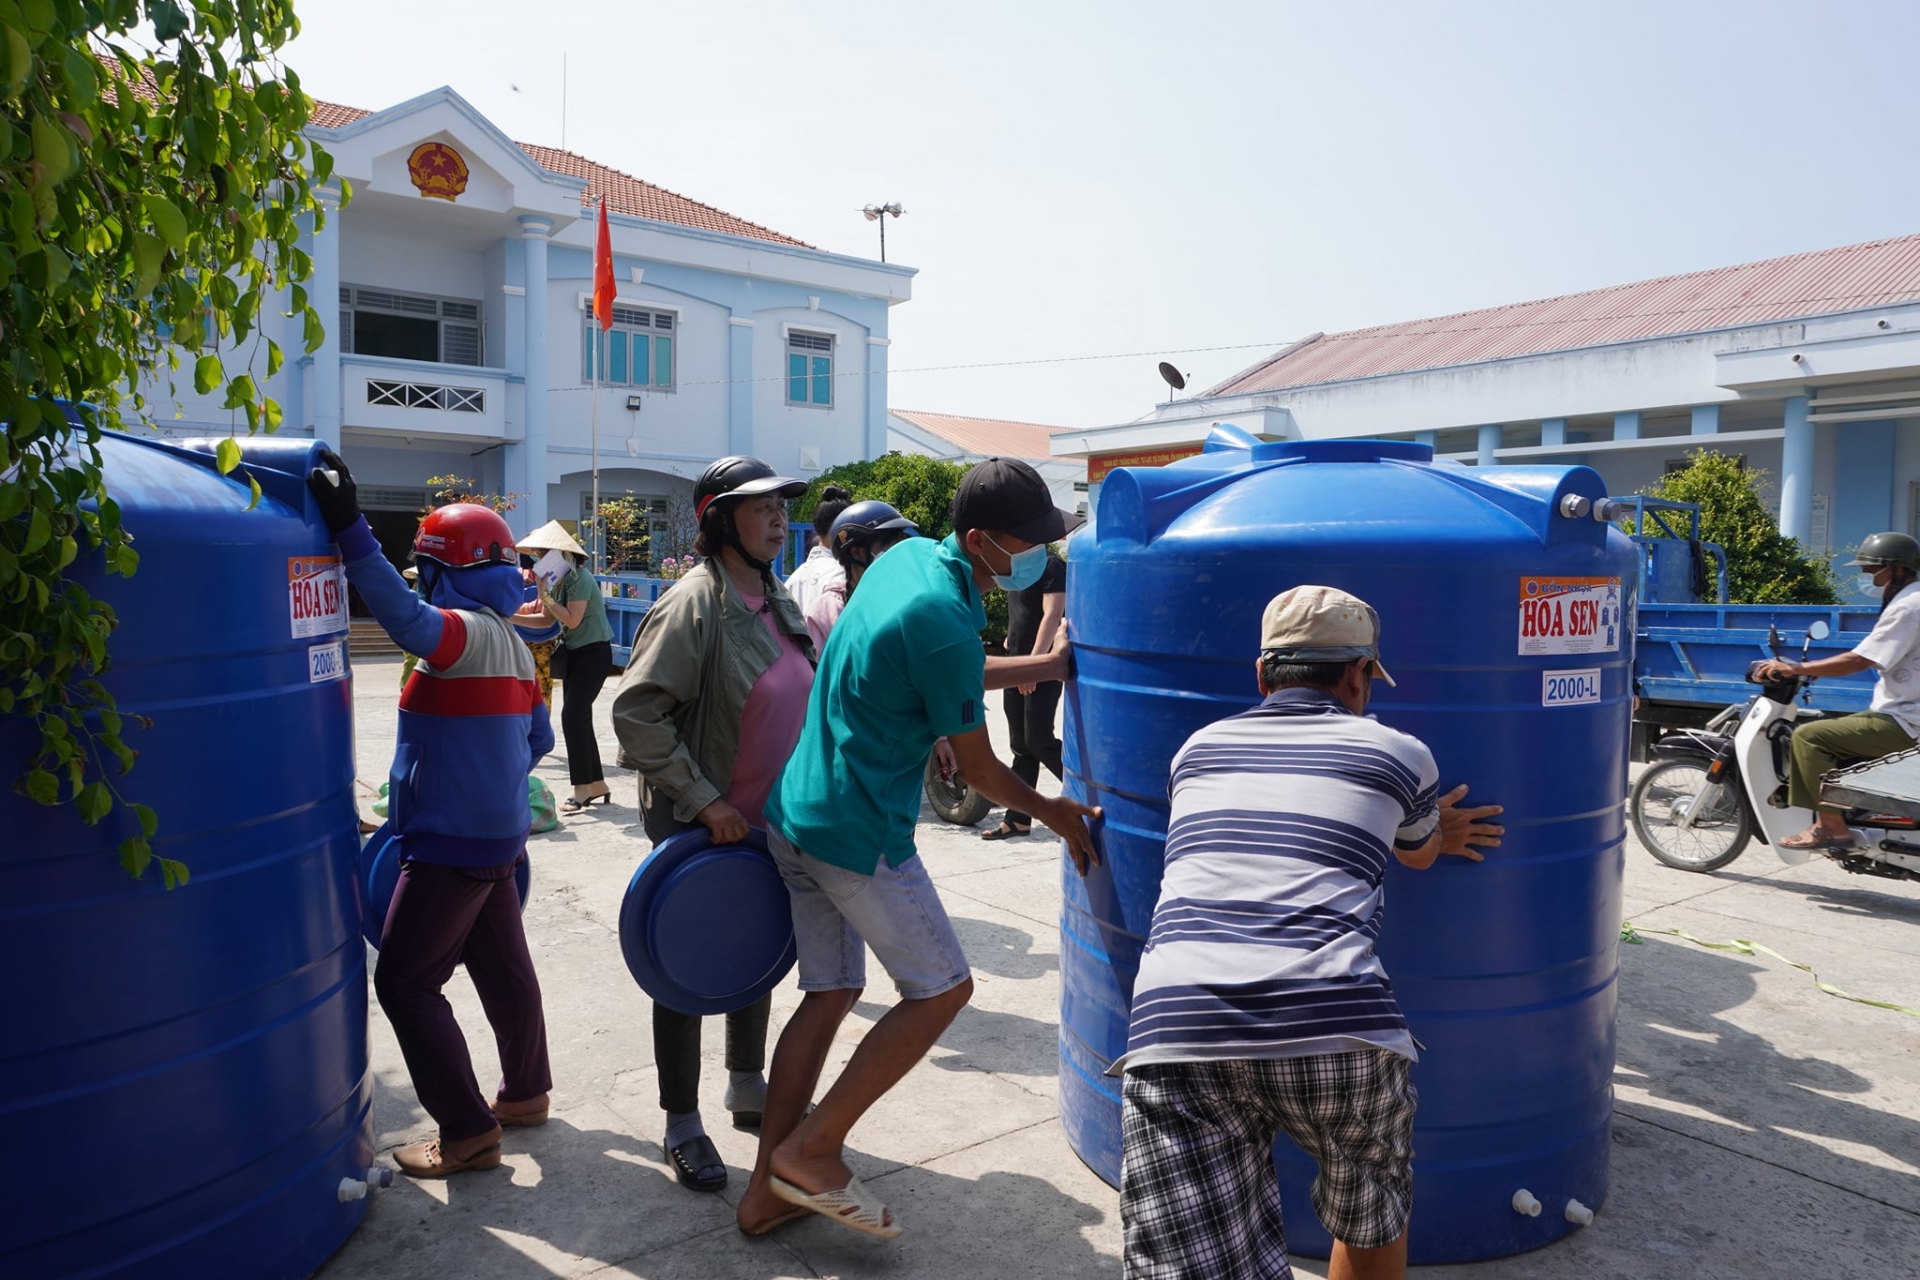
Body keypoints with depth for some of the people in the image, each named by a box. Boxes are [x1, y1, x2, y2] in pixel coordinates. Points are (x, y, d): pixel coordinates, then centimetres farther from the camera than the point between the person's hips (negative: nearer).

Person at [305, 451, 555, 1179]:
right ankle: (524, 1093, 36)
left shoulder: (468, 631, -18)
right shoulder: (507, 642, 12)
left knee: (405, 982, 0)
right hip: (497, 833, 10)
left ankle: (467, 1132, 7)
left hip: (452, 842, -10)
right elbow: (537, 737, 19)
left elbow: (408, 620, -41)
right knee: (502, 966, 20)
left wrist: (350, 533, -44)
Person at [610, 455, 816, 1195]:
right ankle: (681, 1126, 24)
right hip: (699, 827, -7)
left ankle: (749, 1092, 41)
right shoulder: (694, 604, -18)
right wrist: (701, 799, -23)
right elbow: (635, 712, -22)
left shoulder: (778, 605, 5)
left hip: (769, 822, 8)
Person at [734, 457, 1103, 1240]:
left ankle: (768, 1191, 22)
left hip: (796, 814, 9)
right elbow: (980, 771, -9)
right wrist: (1055, 814, 7)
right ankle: (812, 1151, 11)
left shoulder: (907, 555, 5)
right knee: (942, 989, 5)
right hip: (859, 833, -9)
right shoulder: (946, 622, -22)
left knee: (829, 993, 15)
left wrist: (1044, 667, 20)